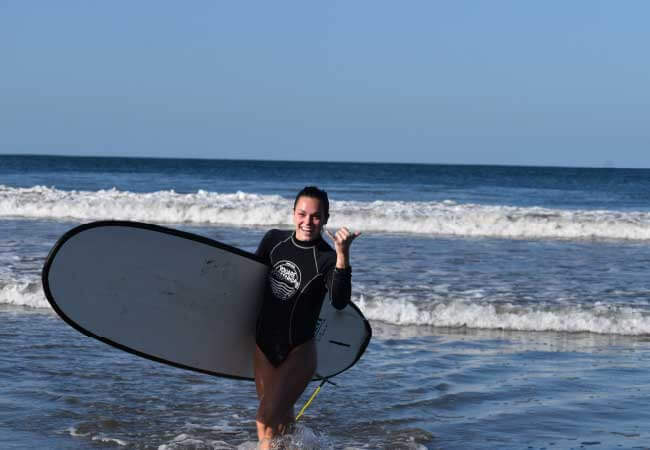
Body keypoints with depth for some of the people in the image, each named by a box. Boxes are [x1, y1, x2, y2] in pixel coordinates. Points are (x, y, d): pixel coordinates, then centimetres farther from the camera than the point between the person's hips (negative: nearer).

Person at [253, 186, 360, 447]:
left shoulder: (328, 259, -15)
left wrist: (342, 254, -40)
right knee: (282, 419, 19)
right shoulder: (274, 240, 0)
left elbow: (340, 302, -32)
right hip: (264, 346, 5)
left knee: (267, 421, -15)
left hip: (298, 352, -5)